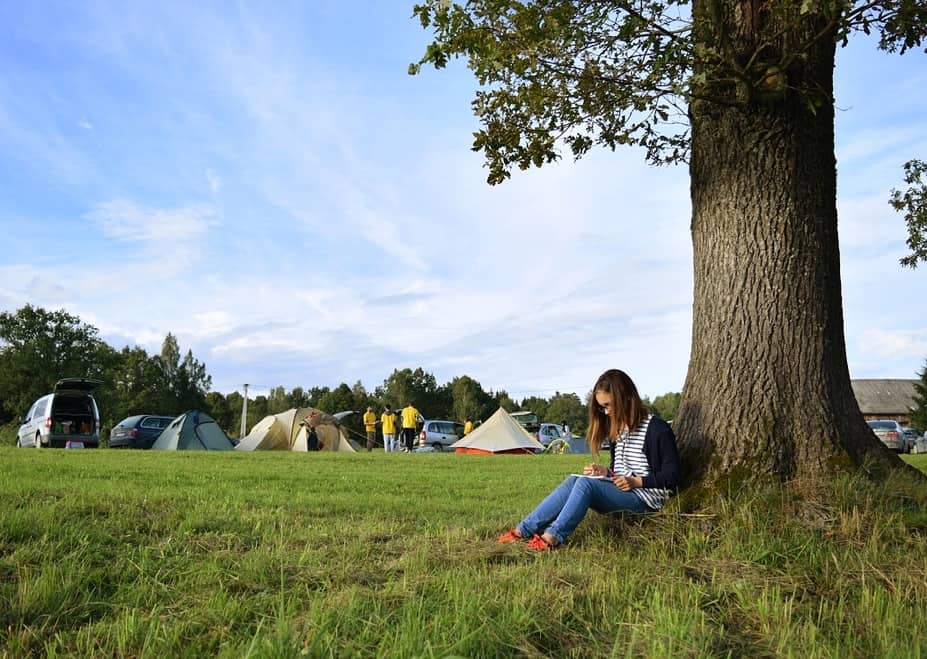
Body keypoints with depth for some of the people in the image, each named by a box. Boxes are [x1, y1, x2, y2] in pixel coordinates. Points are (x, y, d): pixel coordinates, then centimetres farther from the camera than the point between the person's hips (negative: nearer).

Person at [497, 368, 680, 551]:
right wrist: (604, 472, 3)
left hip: (646, 499, -7)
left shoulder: (657, 429, -10)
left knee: (586, 482, -28)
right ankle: (524, 530, -23)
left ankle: (552, 538, -33)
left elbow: (671, 476, -11)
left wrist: (636, 481, -20)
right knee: (573, 480, -18)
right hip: (619, 491, 7)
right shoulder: (618, 429, 15)